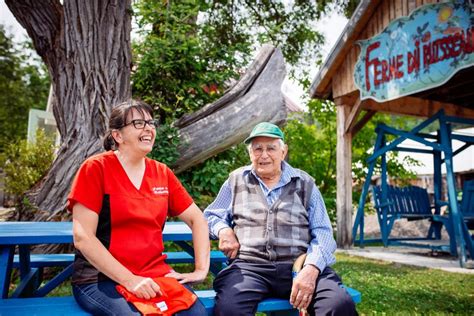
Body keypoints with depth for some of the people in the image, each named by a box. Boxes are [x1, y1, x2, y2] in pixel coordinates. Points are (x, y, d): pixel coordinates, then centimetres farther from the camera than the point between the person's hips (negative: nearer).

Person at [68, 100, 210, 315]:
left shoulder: (162, 173, 9)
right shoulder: (96, 168, -5)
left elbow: (197, 219, 13)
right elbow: (82, 238, -11)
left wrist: (201, 269, 0)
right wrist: (129, 280, -17)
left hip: (156, 276, 4)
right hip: (102, 279, -3)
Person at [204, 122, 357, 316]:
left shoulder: (305, 183, 14)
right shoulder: (236, 180, 17)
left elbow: (322, 233, 7)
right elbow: (211, 215, 23)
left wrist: (311, 269, -11)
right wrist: (224, 230, -1)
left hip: (300, 265, 1)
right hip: (249, 266, 0)